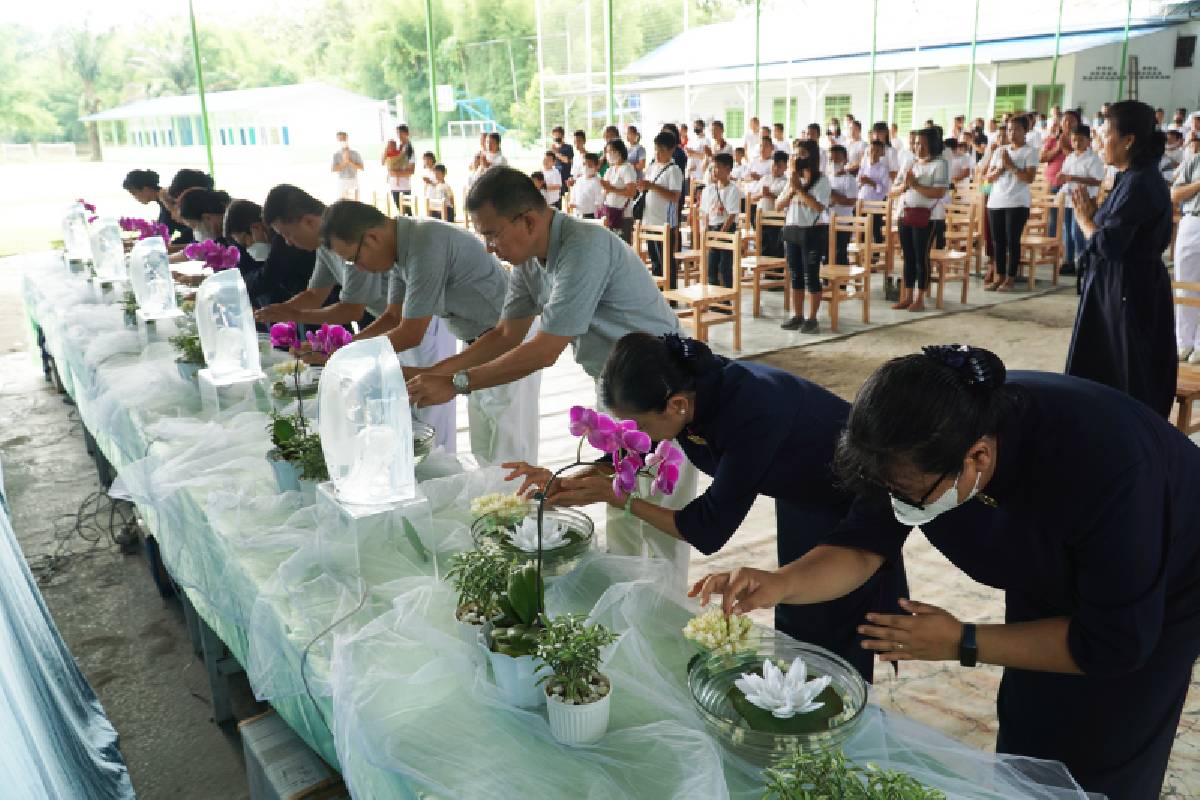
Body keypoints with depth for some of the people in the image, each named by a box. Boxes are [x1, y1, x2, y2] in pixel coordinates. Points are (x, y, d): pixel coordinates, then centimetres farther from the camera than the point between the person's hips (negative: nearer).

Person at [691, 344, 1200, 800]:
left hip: (1156, 598, -4)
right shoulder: (919, 444, -29)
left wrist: (963, 644, -33)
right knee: (1023, 734, 18)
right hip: (1046, 579, 4)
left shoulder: (1101, 466, -44)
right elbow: (864, 544, -21)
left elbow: (1115, 642, -33)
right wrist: (782, 583, -39)